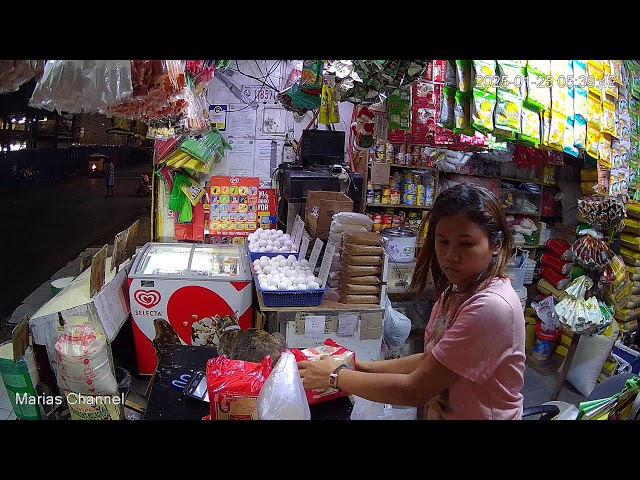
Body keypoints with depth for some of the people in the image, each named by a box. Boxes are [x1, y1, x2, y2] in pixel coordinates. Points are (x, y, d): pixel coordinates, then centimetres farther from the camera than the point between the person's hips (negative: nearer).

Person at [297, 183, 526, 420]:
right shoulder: (456, 290, 0)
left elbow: (414, 390, -23)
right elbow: (429, 359, 6)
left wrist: (334, 377, -15)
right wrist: (367, 367, -4)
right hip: (438, 410, 7)